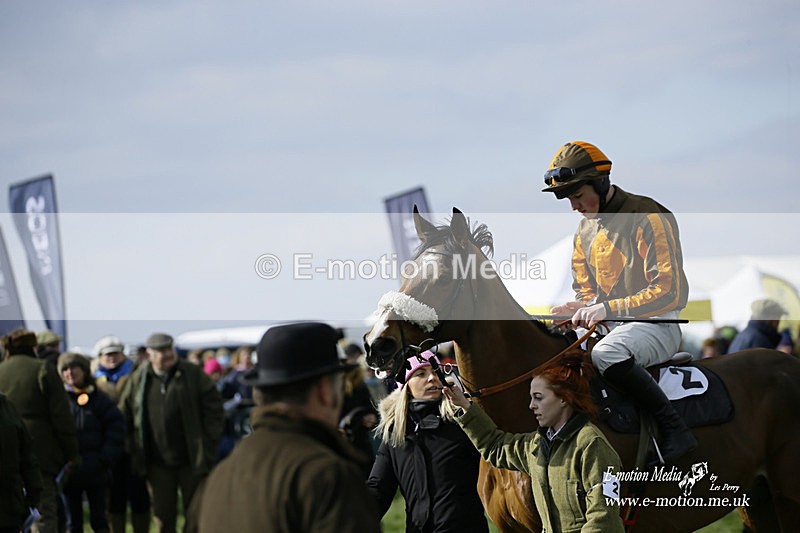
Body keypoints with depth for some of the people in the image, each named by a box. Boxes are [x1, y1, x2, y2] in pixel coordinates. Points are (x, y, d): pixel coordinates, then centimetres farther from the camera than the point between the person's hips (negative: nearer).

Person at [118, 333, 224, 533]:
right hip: (157, 462, 2)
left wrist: (208, 443, -9)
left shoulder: (193, 374, -4)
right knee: (163, 516, 9)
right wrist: (131, 448, 5)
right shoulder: (139, 379, 2)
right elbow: (124, 415, 10)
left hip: (191, 461, -2)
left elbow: (213, 408, -3)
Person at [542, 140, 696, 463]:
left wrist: (608, 308, -26)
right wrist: (579, 309, -6)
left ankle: (674, 429, -29)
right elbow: (587, 292, 20)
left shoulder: (647, 217, -13)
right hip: (609, 326, 8)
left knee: (606, 354, -37)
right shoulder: (585, 231, 13)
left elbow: (669, 292, -19)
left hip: (657, 324, -8)